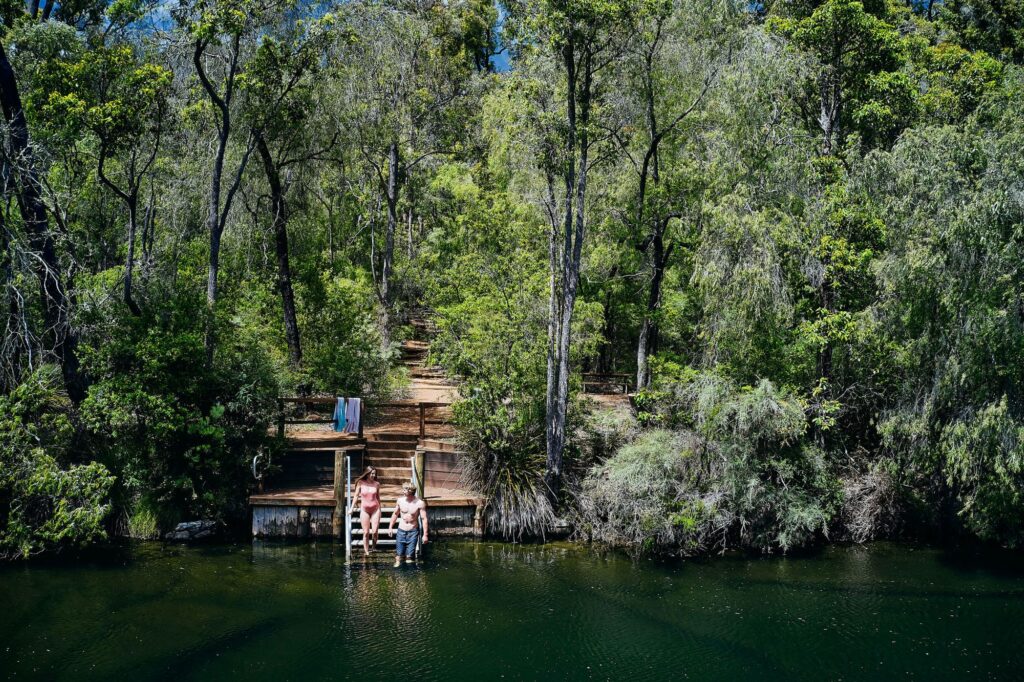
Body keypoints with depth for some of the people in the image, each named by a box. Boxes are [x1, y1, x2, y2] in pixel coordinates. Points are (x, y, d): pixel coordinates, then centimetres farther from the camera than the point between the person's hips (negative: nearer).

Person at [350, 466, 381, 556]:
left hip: (375, 509, 0)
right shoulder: (361, 483, -3)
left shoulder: (377, 484, 1)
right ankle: (366, 551, 8)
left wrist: (379, 510, 14)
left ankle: (374, 548, 15)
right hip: (364, 509, 0)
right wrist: (352, 508, 4)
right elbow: (356, 495, 5)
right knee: (366, 533, 0)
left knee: (374, 532, -7)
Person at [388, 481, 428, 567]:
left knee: (409, 555, -1)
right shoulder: (400, 501, -3)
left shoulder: (420, 503, -14)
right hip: (401, 530, 3)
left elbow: (424, 519, -11)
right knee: (398, 553, 3)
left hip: (413, 531, -3)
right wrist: (390, 527, 15)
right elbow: (395, 514, 13)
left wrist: (425, 535, -14)